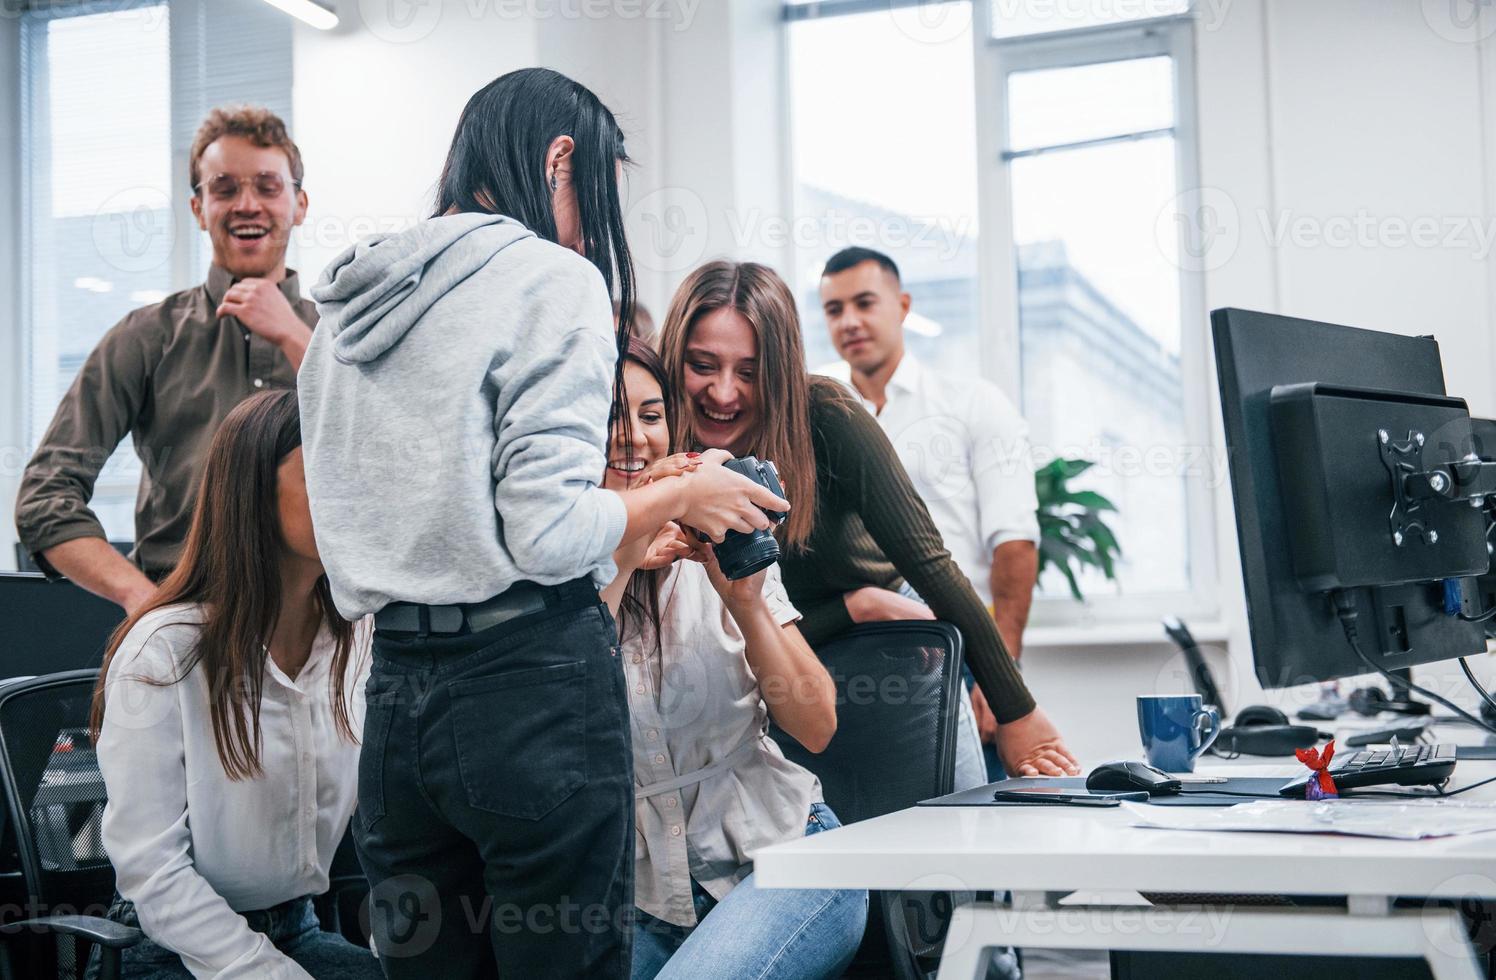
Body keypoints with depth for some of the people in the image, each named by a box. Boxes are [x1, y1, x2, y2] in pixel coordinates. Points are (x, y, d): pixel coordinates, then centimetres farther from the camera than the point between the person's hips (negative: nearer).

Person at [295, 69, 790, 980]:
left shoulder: (349, 305, 14)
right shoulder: (552, 280, -8)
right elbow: (547, 532, -16)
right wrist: (681, 497, 0)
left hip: (399, 691, 7)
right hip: (535, 681, -7)